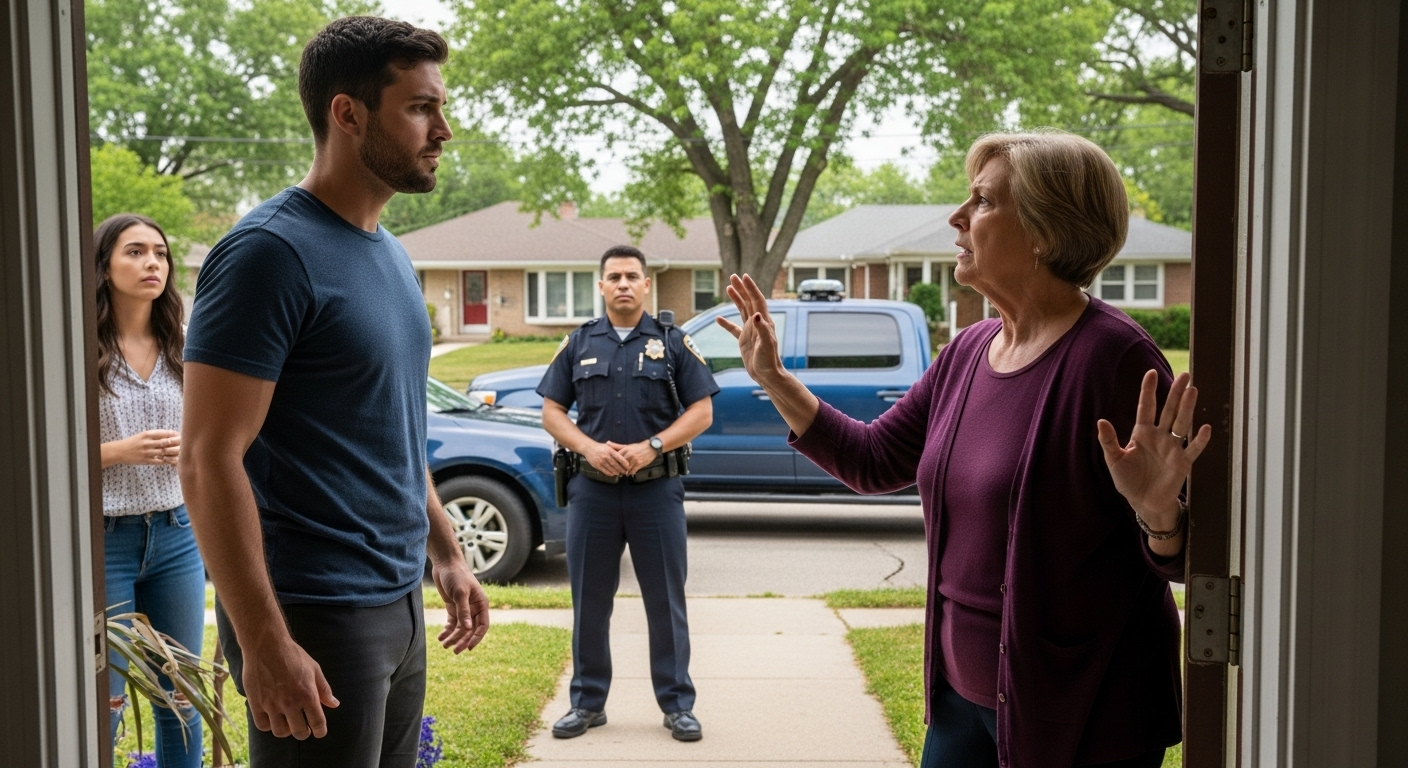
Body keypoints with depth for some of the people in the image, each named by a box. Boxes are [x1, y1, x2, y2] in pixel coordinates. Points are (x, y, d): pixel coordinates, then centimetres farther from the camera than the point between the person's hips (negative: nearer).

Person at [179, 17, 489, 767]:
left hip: (400, 604, 8)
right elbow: (210, 461, -18)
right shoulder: (271, 252, -15)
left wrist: (445, 554, 17)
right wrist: (264, 642, -21)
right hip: (315, 616, -8)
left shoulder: (391, 255, 11)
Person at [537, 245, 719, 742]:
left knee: (666, 602, 4)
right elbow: (552, 411, 7)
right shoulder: (579, 344, 9)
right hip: (592, 489, 2)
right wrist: (589, 447, -11)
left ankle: (677, 705, 15)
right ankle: (588, 702, 21)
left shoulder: (673, 343, 3)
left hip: (657, 489, -2)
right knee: (589, 602, 8)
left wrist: (652, 447, -14)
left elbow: (701, 411, -1)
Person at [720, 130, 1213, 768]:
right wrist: (773, 380, 11)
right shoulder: (968, 353, 4)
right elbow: (872, 460, 14)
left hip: (1077, 716, -7)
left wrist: (1158, 514, -38)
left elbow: (1183, 561, -17)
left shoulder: (1113, 356, -18)